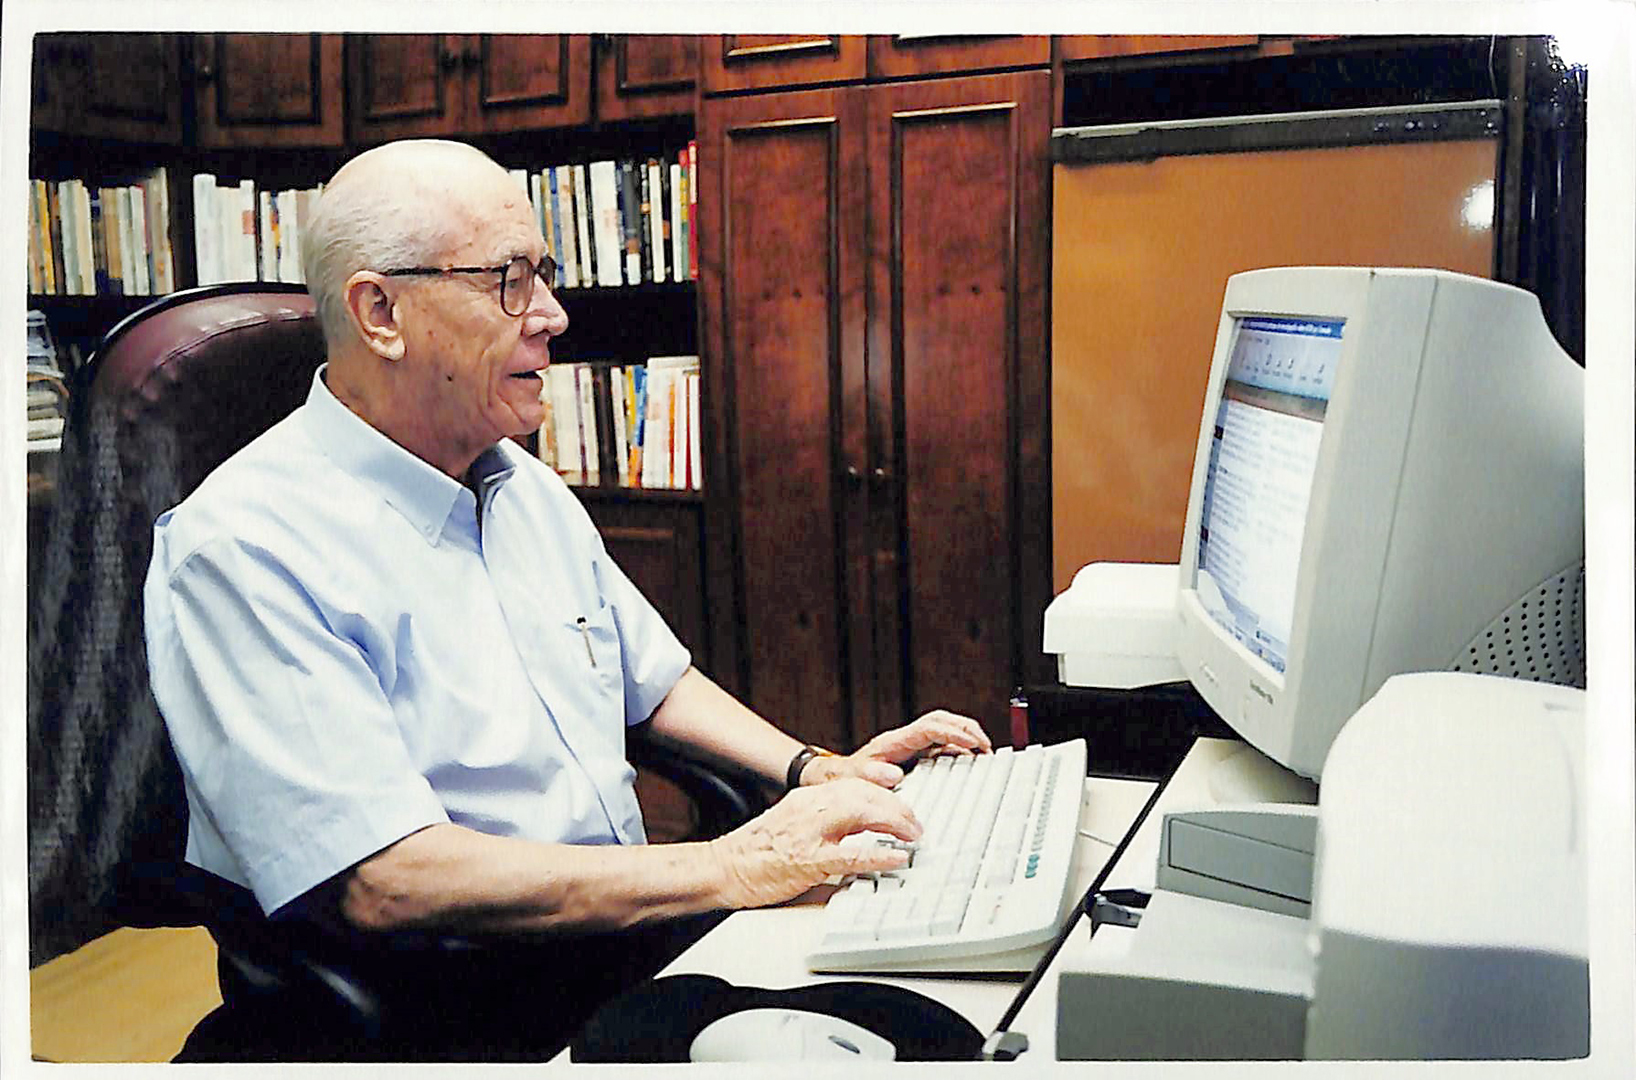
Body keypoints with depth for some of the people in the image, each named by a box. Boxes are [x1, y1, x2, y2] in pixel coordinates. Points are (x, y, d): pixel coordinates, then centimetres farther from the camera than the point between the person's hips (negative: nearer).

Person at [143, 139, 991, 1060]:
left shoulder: (528, 488, 12)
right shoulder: (246, 547, -16)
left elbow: (656, 678, 24)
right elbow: (382, 882, -24)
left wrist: (817, 773, 7)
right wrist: (727, 870, -23)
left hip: (636, 930, 8)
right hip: (449, 1010, -7)